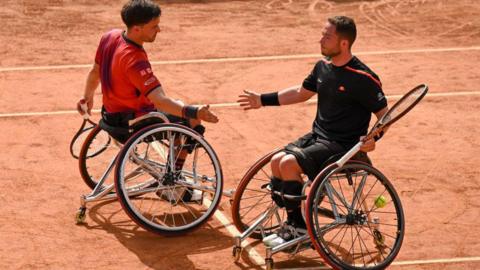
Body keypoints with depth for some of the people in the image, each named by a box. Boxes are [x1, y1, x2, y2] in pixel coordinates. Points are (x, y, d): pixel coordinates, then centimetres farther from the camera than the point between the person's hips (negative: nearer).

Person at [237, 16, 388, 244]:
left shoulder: (363, 78, -17)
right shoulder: (323, 67, 6)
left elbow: (384, 114, -10)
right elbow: (302, 93, 23)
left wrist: (374, 137, -29)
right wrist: (264, 100, 21)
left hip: (342, 146, -7)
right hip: (317, 136, 7)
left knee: (289, 163, -23)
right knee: (277, 161, -11)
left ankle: (297, 225, -8)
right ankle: (292, 225, 2)